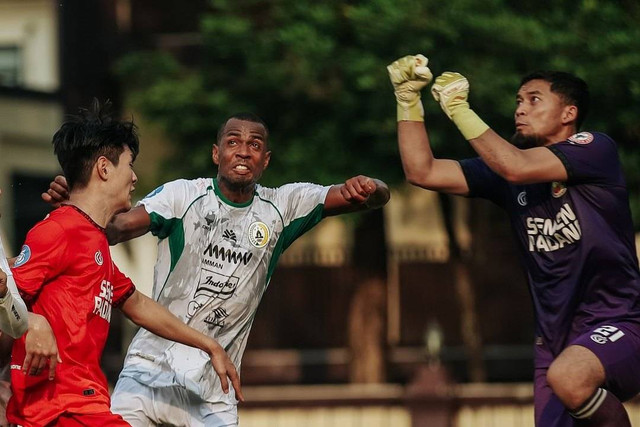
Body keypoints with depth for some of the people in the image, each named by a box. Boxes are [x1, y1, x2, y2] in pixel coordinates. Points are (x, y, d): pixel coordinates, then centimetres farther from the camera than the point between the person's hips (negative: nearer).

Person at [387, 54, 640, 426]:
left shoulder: (596, 149, -7)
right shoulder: (504, 170, 11)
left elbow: (518, 168, -21)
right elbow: (423, 172, 8)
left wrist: (459, 109, -15)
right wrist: (408, 99, 0)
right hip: (556, 336, 7)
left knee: (568, 376, -36)